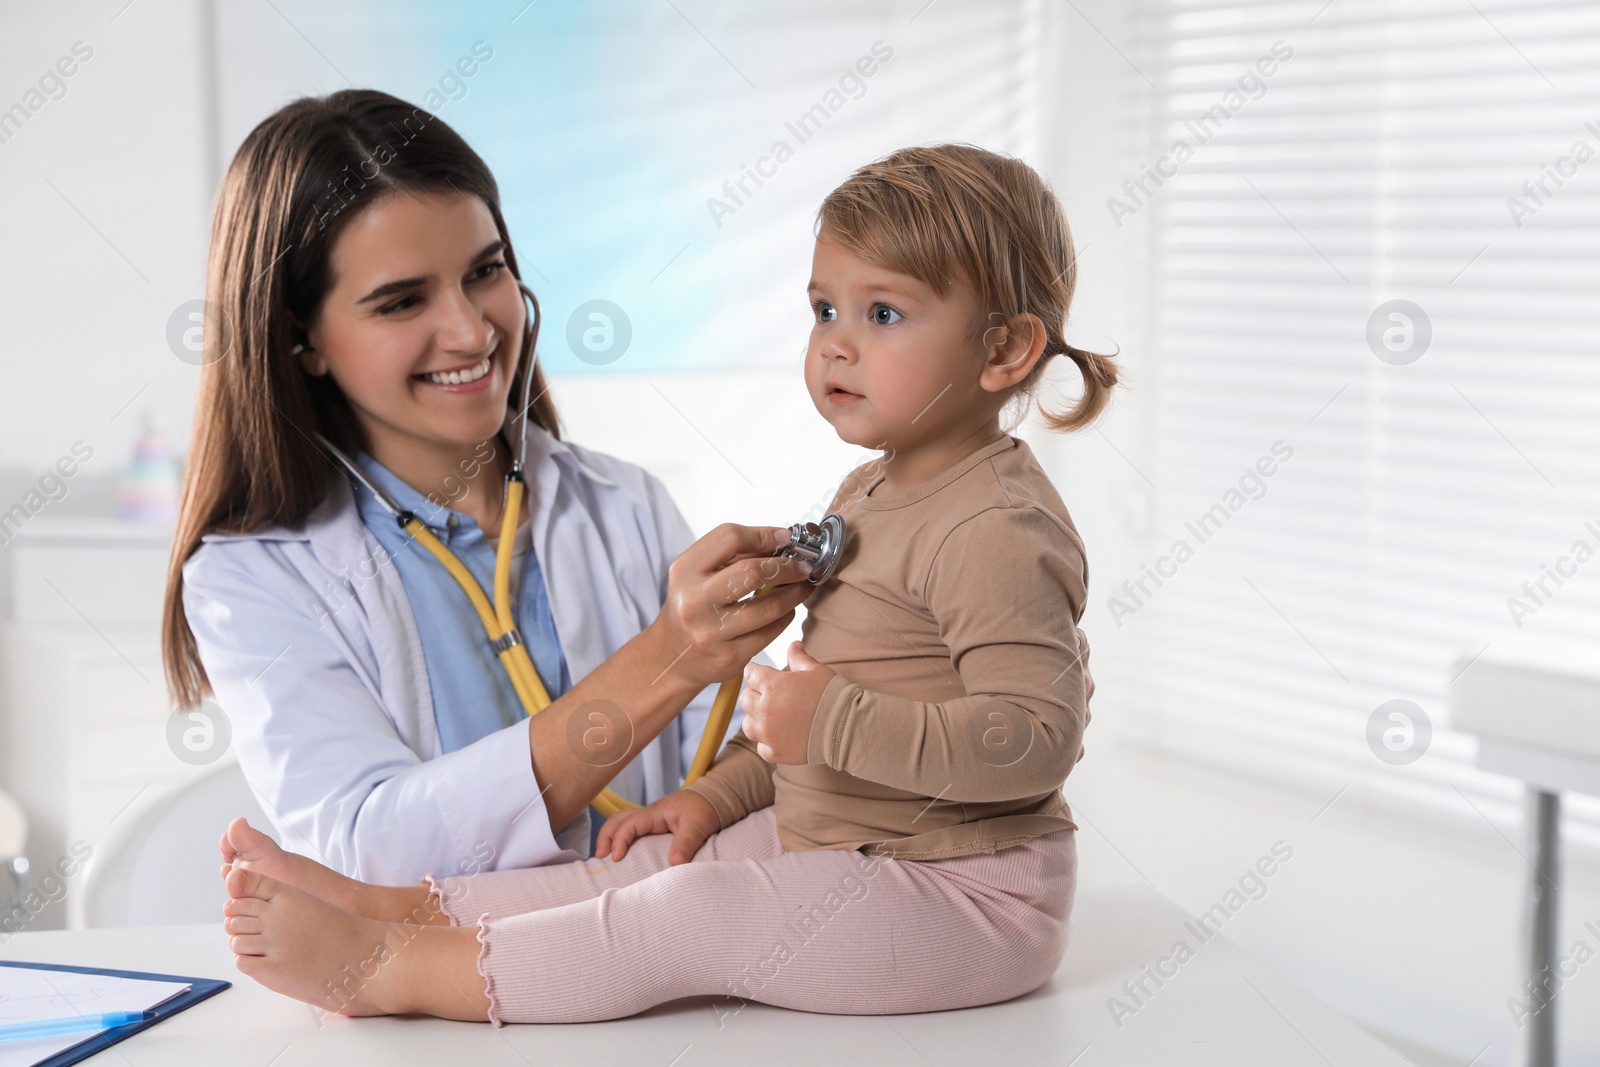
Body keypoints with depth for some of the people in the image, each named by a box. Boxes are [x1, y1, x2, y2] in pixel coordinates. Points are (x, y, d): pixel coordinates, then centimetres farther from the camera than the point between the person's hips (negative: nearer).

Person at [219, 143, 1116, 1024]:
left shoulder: (999, 532, -21)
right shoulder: (868, 496, 13)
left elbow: (1034, 738, -30)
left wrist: (835, 724, -31)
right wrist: (724, 792, 11)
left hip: (968, 892, -10)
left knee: (683, 918, -18)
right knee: (649, 867, 2)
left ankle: (383, 971, -16)